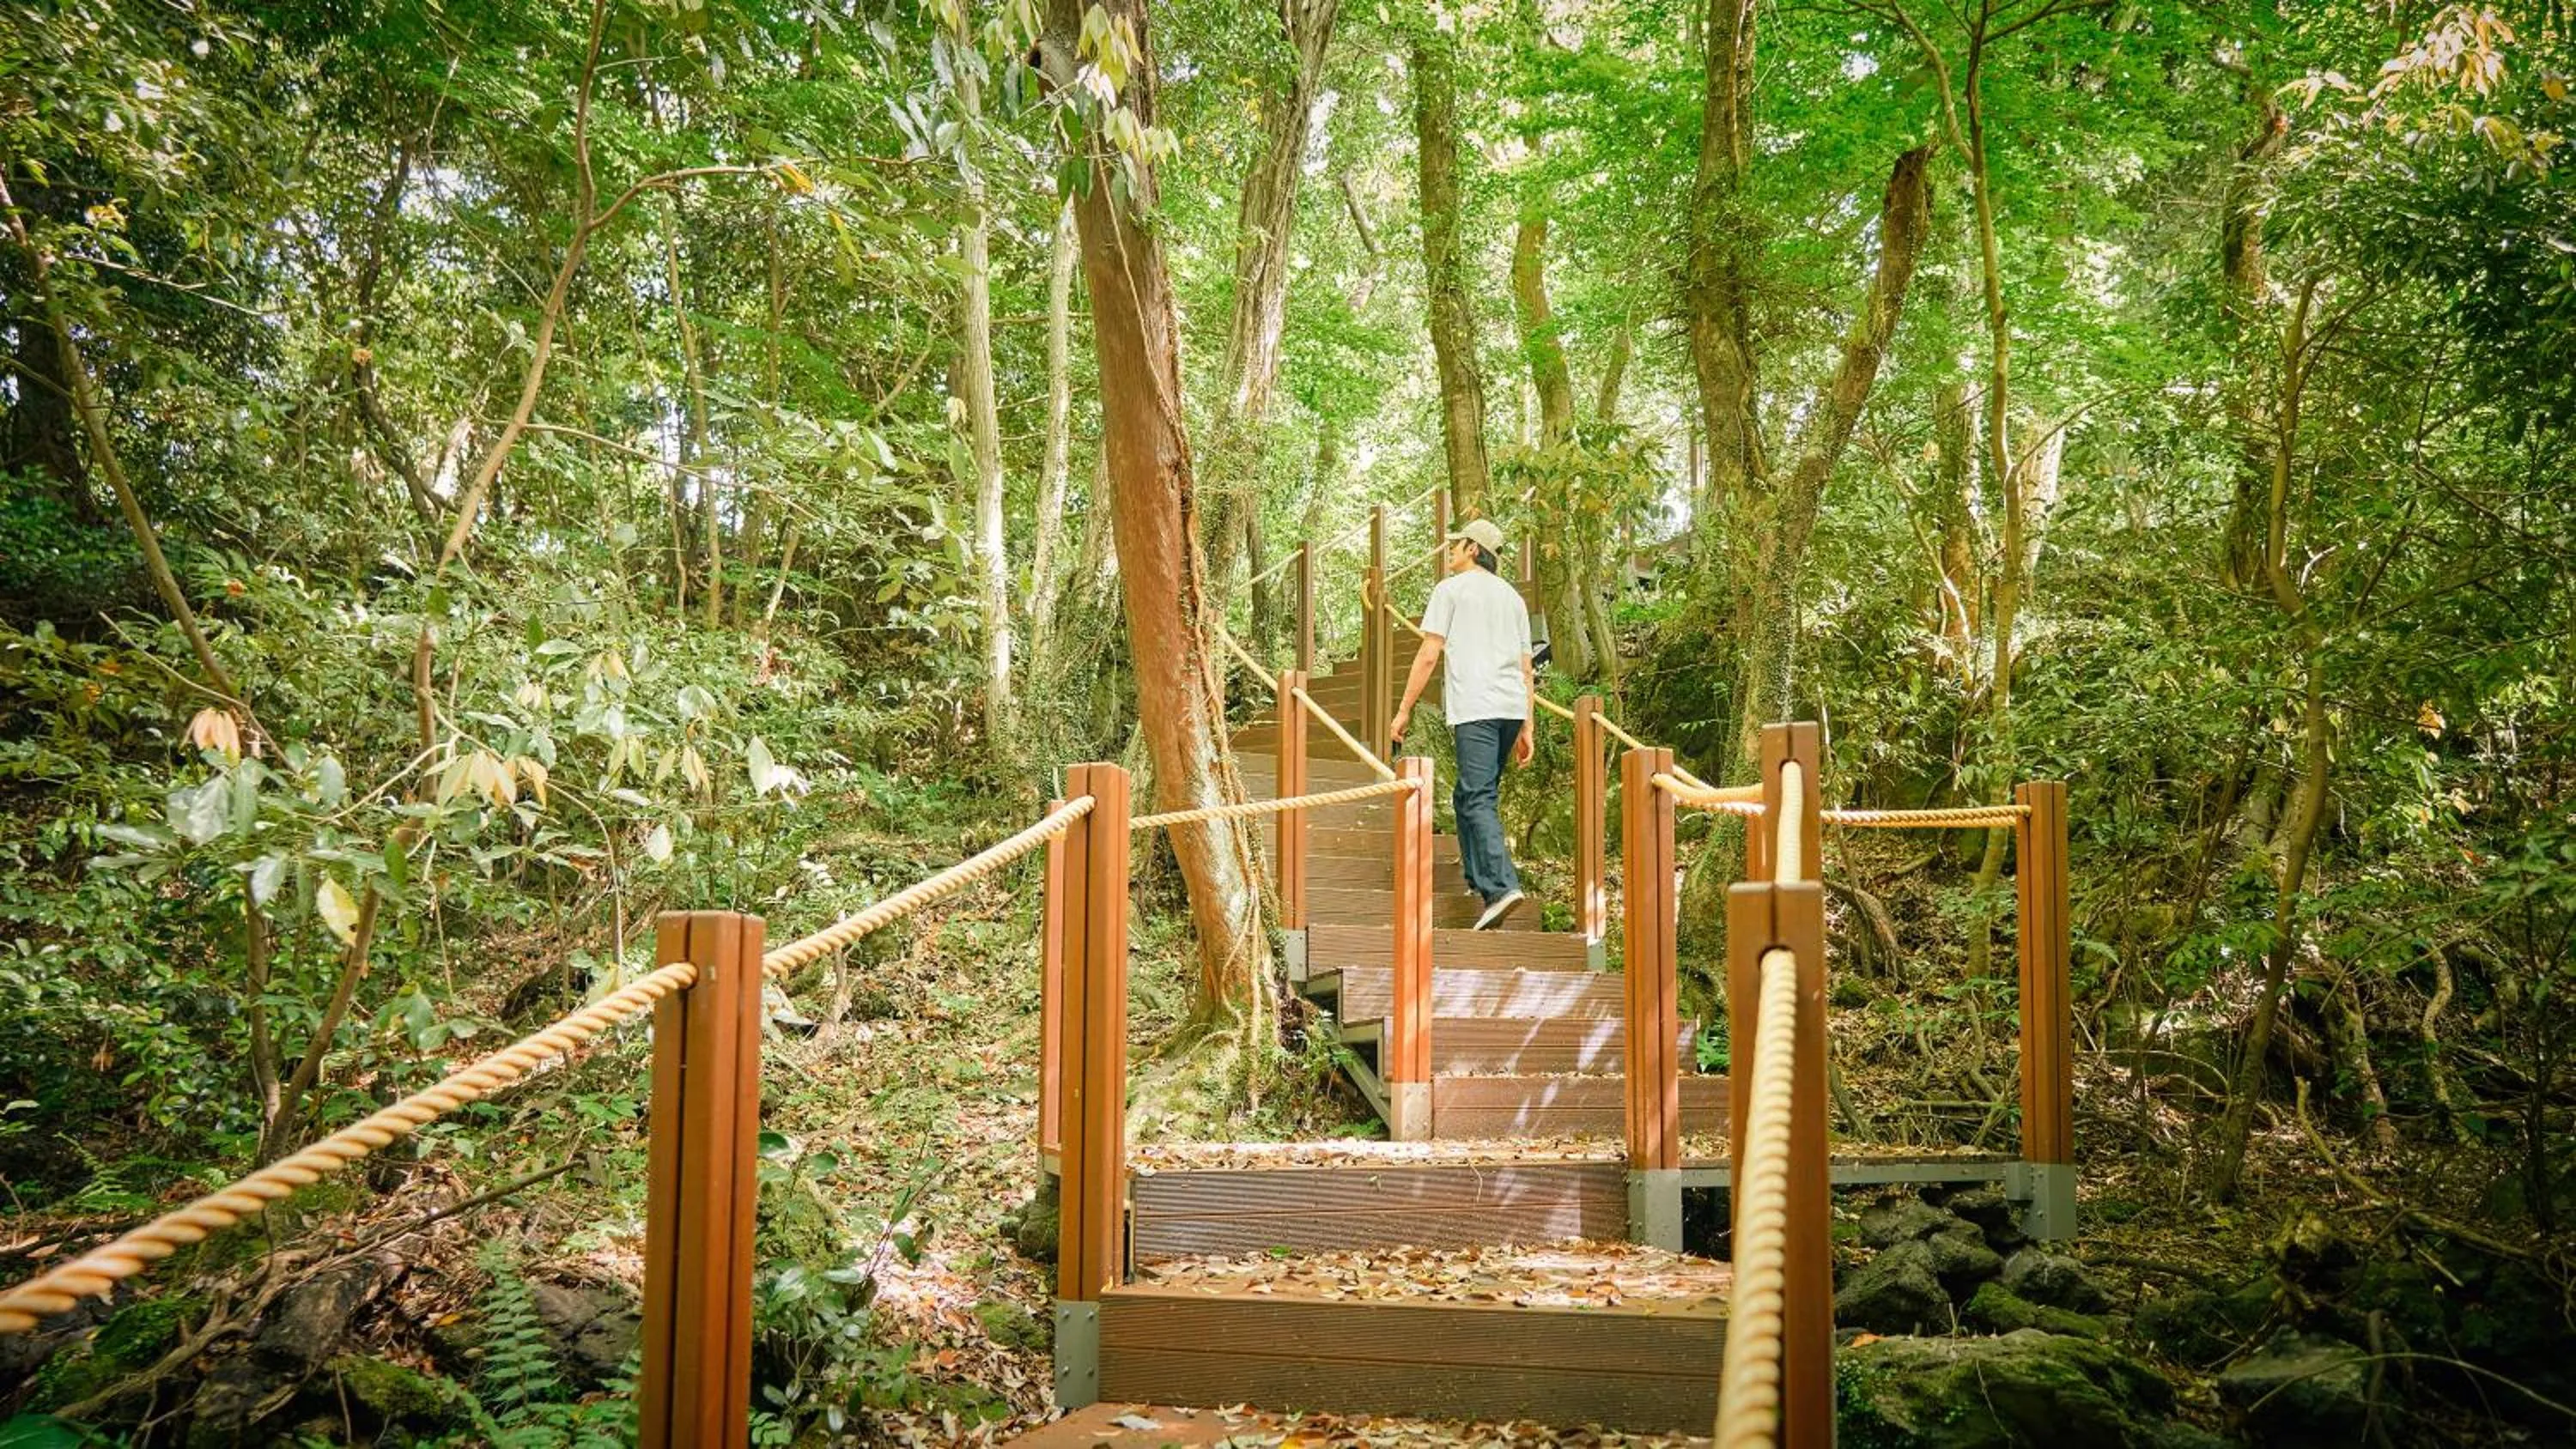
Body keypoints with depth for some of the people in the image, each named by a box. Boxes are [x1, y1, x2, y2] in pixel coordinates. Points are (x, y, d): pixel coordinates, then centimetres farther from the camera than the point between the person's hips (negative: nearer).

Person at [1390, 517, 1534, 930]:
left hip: (1475, 709, -7)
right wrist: (1527, 729, 22)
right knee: (1468, 796, 18)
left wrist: (1404, 711, 2)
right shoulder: (1513, 597, 24)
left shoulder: (1451, 589, 5)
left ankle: (1502, 885, -27)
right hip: (1513, 709, 7)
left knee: (1479, 800, -13)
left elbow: (1428, 655, -2)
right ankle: (1478, 880, 17)